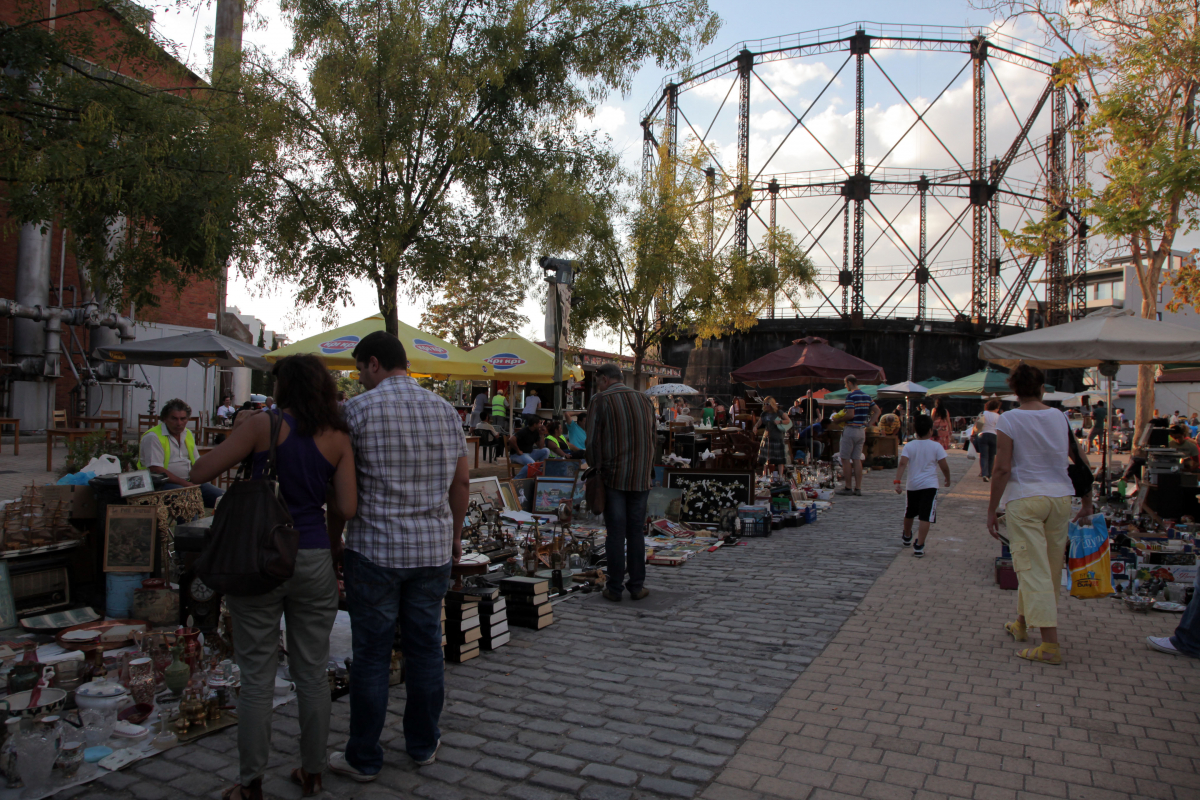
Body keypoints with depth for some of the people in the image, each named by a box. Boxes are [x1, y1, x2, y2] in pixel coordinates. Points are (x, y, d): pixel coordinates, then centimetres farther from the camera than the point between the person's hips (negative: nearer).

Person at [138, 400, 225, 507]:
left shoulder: (188, 434, 17)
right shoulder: (153, 437, -7)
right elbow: (156, 470, -15)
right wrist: (185, 484, -19)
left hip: (190, 482, 7)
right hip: (163, 483, -6)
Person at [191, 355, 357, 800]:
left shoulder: (262, 424, -8)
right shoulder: (338, 437, 0)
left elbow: (200, 473, -8)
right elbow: (347, 508, -6)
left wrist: (238, 434, 7)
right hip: (313, 561, 3)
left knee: (256, 678, 9)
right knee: (312, 674, 14)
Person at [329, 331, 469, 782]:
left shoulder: (358, 410, -8)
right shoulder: (445, 411, 6)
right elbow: (461, 481, 10)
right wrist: (454, 534, 21)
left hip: (375, 549, -4)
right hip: (434, 550, 4)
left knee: (371, 654, 7)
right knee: (426, 647, 14)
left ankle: (363, 758, 20)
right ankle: (424, 745, 28)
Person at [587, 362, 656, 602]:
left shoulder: (601, 401, -5)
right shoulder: (644, 400, 10)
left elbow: (593, 441, -8)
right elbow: (651, 439, 13)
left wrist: (595, 467, 5)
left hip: (613, 476, -4)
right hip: (641, 478, 4)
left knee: (616, 533, 1)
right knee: (636, 531, 10)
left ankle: (615, 588, 6)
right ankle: (637, 585, 13)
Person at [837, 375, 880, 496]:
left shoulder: (850, 396, -13)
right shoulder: (867, 396, 11)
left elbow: (851, 415, -21)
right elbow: (877, 411, 12)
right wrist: (868, 425, 10)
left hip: (851, 430, -7)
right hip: (862, 430, 7)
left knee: (845, 459, 1)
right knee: (857, 459, 9)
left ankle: (848, 488, 2)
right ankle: (858, 488, 8)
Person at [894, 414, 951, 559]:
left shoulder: (909, 446, -1)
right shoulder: (936, 446, -4)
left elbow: (902, 464, -13)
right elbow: (944, 466, -4)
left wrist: (897, 481, -17)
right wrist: (948, 479, 14)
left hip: (912, 485, 3)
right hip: (929, 485, -3)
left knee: (909, 513, 22)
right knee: (925, 517, -6)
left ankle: (907, 537, 45)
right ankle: (919, 546, -15)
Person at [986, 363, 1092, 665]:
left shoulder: (1009, 420, -7)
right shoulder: (1060, 417, 6)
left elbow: (1002, 469, -11)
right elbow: (1081, 460, 10)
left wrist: (991, 510, -5)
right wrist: (1087, 502, 19)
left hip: (1025, 499, -5)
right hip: (1060, 497, 5)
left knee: (1034, 569, -3)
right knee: (1049, 567, 17)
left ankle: (1050, 645, -6)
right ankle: (1021, 623, 34)